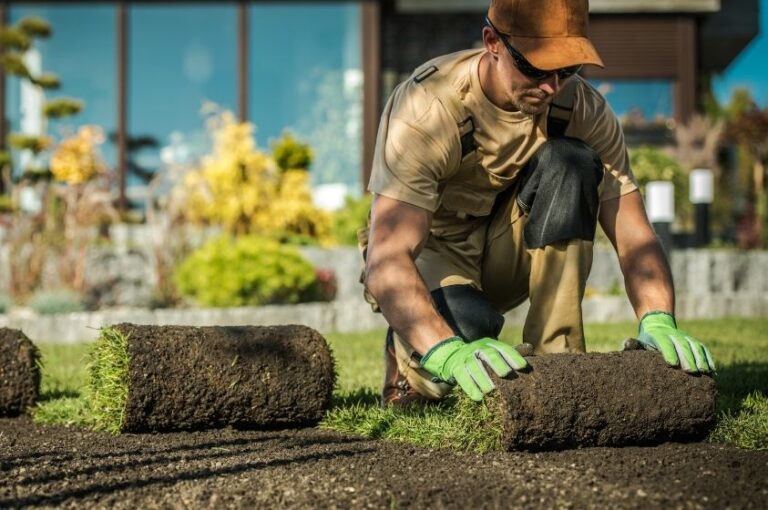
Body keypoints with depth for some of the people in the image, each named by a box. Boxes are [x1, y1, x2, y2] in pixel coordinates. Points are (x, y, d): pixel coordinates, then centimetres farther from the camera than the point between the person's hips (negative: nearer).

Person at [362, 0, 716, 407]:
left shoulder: (582, 108, -17)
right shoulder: (427, 106, -30)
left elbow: (633, 235, -18)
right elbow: (385, 262, -40)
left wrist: (658, 323, -40)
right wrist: (450, 355, -58)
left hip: (506, 255, 4)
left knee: (568, 162, -26)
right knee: (465, 324, -39)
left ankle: (556, 359, -21)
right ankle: (412, 357, -2)